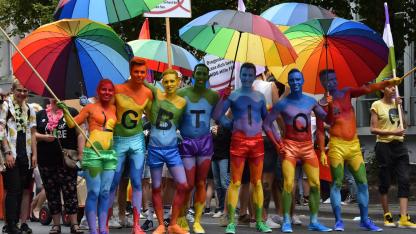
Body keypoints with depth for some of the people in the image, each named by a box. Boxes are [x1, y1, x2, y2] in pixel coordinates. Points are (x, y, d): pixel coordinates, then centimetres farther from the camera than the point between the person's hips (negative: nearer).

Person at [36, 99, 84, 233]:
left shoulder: (72, 112, 4)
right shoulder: (40, 115, 11)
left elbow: (80, 134, 1)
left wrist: (80, 153, -8)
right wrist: (43, 137, -10)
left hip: (67, 160, -3)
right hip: (46, 161, 3)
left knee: (70, 192, -5)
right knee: (52, 193, 6)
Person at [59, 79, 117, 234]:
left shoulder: (114, 109, 14)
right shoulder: (90, 108, 2)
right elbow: (72, 123, -1)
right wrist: (64, 110, -14)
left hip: (110, 154, 5)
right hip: (93, 153, -5)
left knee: (105, 193, 6)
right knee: (93, 192, -6)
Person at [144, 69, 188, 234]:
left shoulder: (182, 102, 1)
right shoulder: (156, 94, -2)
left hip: (172, 149, 1)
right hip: (155, 148, -1)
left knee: (183, 186, -6)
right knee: (156, 188, 5)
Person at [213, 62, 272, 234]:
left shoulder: (260, 96, 12)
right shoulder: (232, 95, 2)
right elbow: (217, 115, 1)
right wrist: (232, 125, -1)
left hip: (257, 141, 3)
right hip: (238, 141, -3)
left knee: (257, 182, 6)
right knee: (235, 183, -5)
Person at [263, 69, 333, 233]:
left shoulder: (311, 101, 6)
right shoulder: (282, 104, -3)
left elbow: (327, 119, 12)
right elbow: (266, 124, -2)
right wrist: (278, 144, -7)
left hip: (308, 147, 3)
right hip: (290, 146, -3)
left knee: (315, 184, -1)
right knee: (288, 184, -14)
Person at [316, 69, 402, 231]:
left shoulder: (346, 93, 10)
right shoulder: (323, 104, 0)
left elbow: (367, 89, -3)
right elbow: (320, 130, -2)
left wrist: (387, 83, -16)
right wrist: (322, 151, -11)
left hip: (354, 145, 4)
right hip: (337, 145, -4)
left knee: (363, 183, 3)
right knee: (337, 183, -4)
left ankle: (365, 220, 10)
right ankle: (338, 221, 0)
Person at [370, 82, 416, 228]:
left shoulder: (396, 103, 13)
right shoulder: (377, 105, -3)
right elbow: (373, 129, -6)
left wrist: (400, 107, 3)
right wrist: (392, 132, -17)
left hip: (399, 146, 5)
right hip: (384, 146, -5)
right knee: (385, 182, 2)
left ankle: (404, 218, -11)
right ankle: (387, 216, 15)